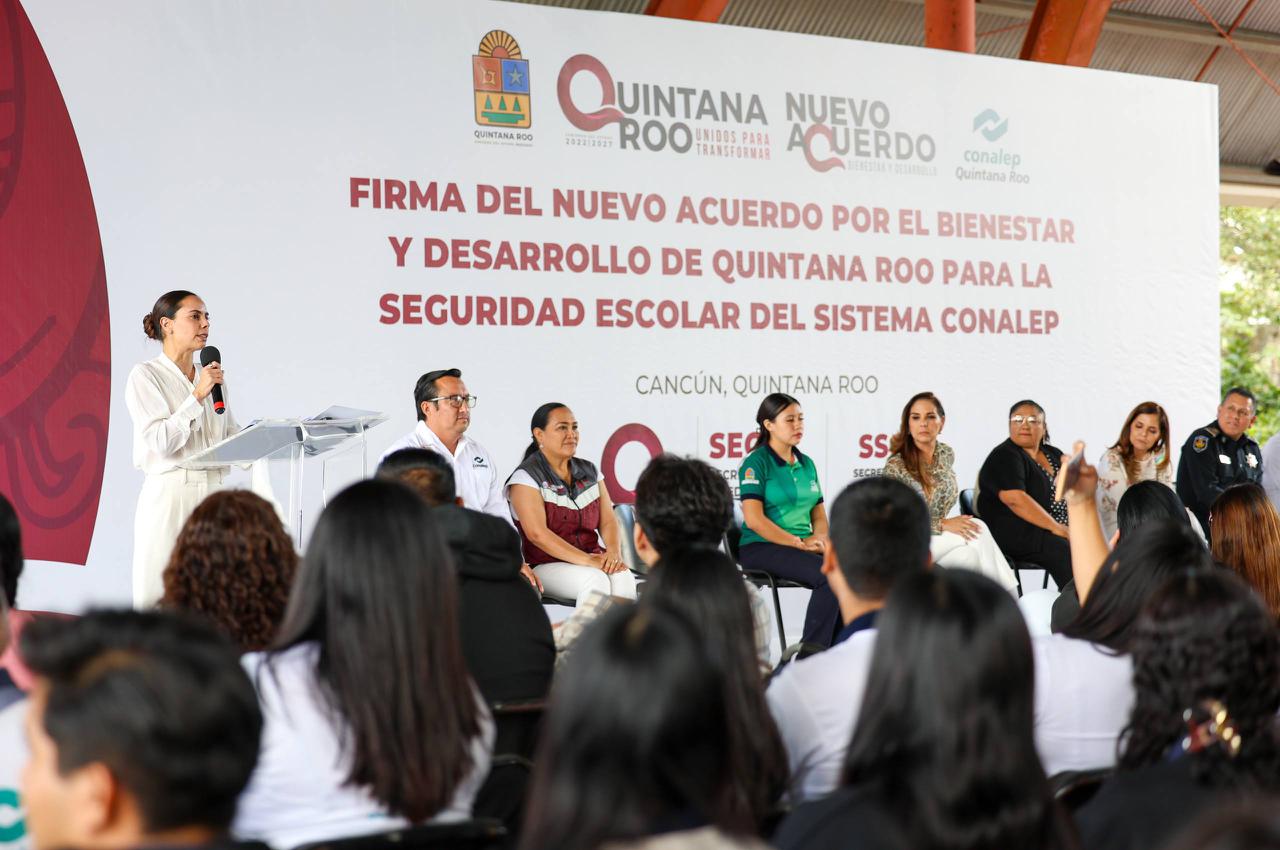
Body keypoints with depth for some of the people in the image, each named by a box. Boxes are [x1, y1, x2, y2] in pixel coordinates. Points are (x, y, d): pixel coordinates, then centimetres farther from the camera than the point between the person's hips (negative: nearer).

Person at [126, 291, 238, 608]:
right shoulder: (145, 376, -2)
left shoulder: (213, 377, 16)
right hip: (169, 495, -5)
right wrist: (198, 396, -14)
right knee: (160, 602, -4)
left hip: (213, 494, 5)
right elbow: (161, 441, -13)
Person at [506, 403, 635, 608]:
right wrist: (586, 560, -24)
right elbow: (537, 533, -16)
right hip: (544, 566, -5)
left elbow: (608, 520, 8)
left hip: (593, 560, 5)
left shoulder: (589, 471, 15)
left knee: (623, 576, -27)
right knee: (596, 579, -32)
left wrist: (613, 551, -16)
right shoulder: (526, 477, -5)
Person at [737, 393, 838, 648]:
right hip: (762, 548, -6)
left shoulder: (806, 463, 18)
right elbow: (754, 519, -13)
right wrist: (799, 543, -15)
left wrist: (820, 537, -3)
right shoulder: (756, 463, -4)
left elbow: (819, 514, 21)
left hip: (805, 546, 7)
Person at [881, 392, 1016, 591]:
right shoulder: (896, 466, -15)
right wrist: (943, 524, -22)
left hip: (939, 537, 5)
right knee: (978, 530, -24)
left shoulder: (946, 454, 5)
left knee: (971, 556, -28)